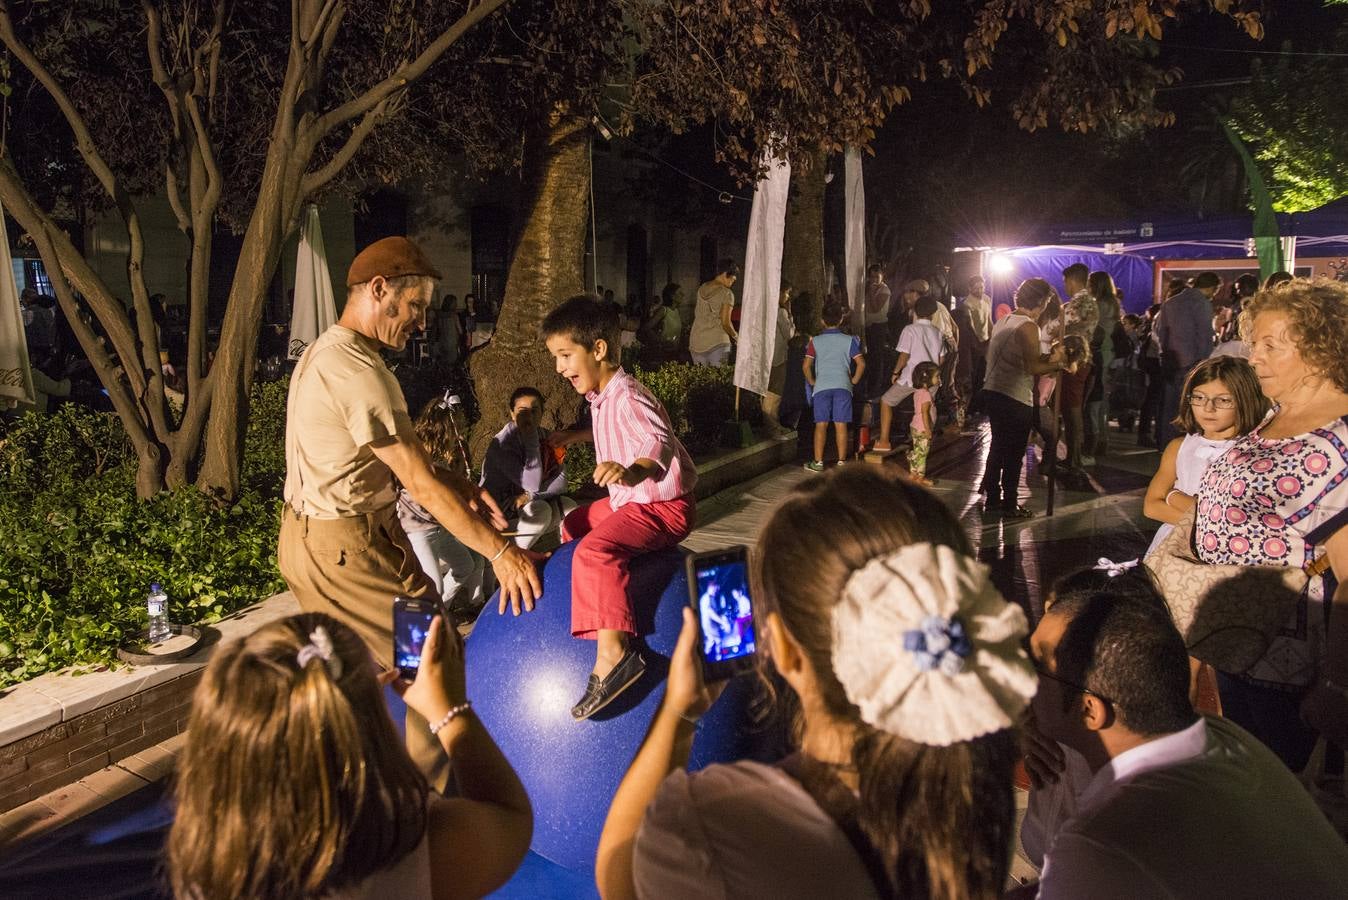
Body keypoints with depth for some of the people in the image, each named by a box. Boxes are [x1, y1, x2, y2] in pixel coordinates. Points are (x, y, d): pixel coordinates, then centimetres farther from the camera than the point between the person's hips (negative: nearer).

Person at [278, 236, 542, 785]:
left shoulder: (322, 354, 11)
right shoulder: (360, 373, -22)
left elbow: (396, 460, 14)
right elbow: (421, 485, -23)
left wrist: (454, 485, 4)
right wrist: (500, 552, -20)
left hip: (307, 537, 11)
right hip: (349, 548, -11)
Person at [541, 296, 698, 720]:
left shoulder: (626, 398, -22)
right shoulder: (603, 397, 9)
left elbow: (661, 445, -40)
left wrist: (631, 471, -59)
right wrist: (574, 436, 35)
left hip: (662, 506, -11)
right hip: (629, 500, 11)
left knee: (594, 551, -33)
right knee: (572, 526, 28)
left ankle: (612, 653, -41)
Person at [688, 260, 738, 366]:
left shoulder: (701, 289, 10)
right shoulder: (727, 294, -9)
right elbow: (726, 323, -11)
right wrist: (736, 337, 5)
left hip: (696, 341, 6)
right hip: (717, 342, -6)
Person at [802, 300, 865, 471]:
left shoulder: (815, 341, 3)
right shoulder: (849, 340, 4)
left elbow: (806, 366, -2)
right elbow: (861, 364, -2)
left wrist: (811, 381, 12)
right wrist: (854, 380, 10)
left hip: (821, 387, 0)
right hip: (843, 386, 1)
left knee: (821, 425, 1)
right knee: (841, 425, 3)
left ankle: (818, 462, 1)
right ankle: (841, 461, 8)